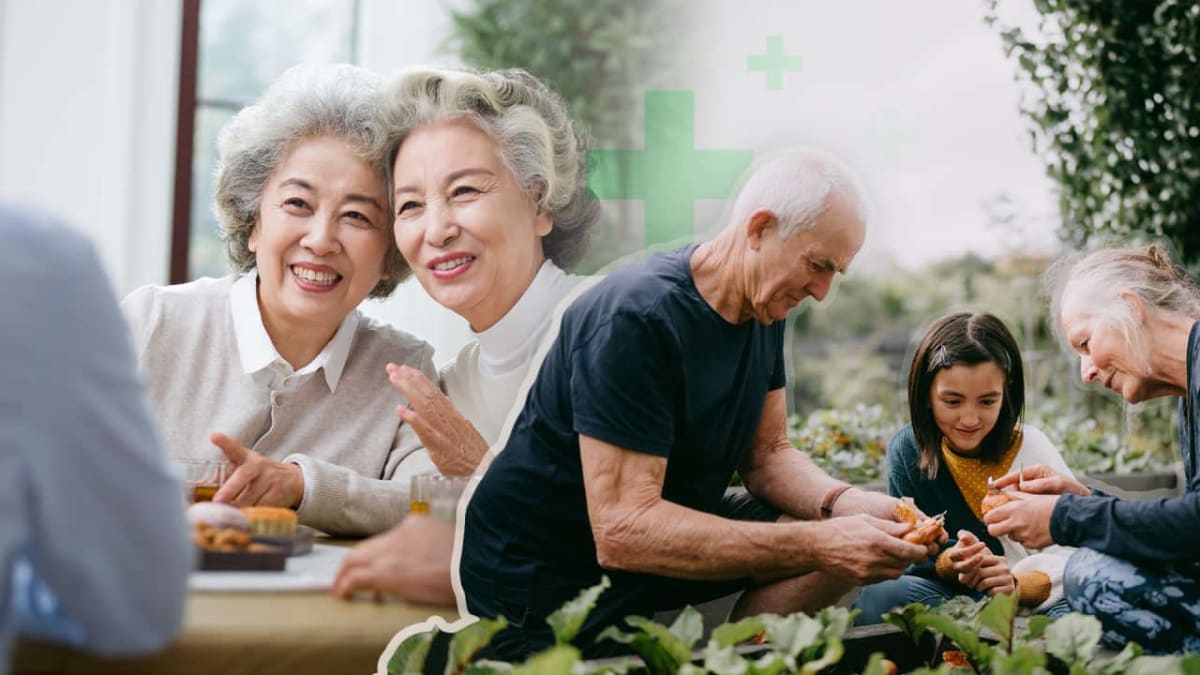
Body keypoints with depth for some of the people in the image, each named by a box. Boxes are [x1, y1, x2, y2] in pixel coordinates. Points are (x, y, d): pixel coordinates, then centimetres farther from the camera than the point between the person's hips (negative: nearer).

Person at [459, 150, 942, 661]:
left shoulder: (763, 305, 0)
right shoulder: (636, 321, -27)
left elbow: (767, 456, 5)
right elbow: (623, 530, -32)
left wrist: (847, 504, -16)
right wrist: (817, 544, -35)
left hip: (668, 537, 8)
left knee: (850, 551, -7)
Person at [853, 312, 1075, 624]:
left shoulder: (1032, 449, -4)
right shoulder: (907, 450, 0)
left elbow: (1069, 553, -12)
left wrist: (1018, 584, -32)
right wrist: (947, 564, -26)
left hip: (1034, 599, -2)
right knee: (880, 596, -31)